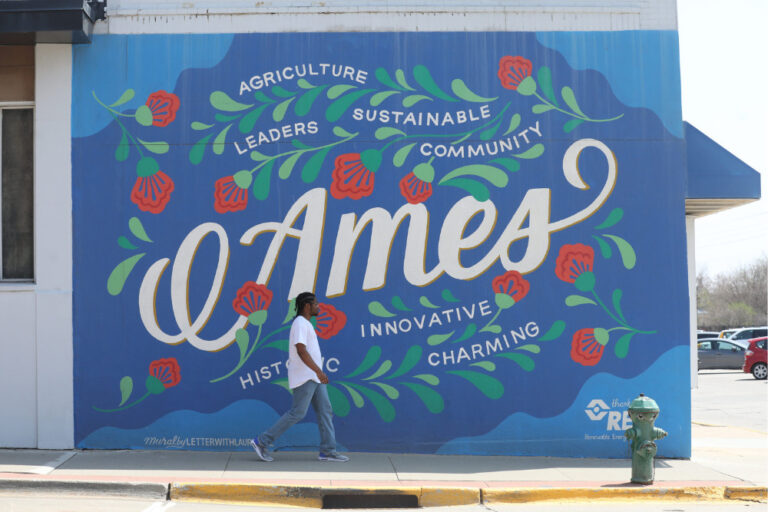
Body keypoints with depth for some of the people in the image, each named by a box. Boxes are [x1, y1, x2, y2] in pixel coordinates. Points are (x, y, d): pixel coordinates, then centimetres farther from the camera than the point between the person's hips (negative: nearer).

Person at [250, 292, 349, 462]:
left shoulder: (305, 324, 19)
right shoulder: (300, 323, -13)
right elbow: (301, 350, -24)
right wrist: (318, 371, -30)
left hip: (313, 377, 10)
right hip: (304, 377, -10)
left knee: (325, 411, 4)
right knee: (297, 413, -9)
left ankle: (327, 451, 5)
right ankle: (262, 442, -2)